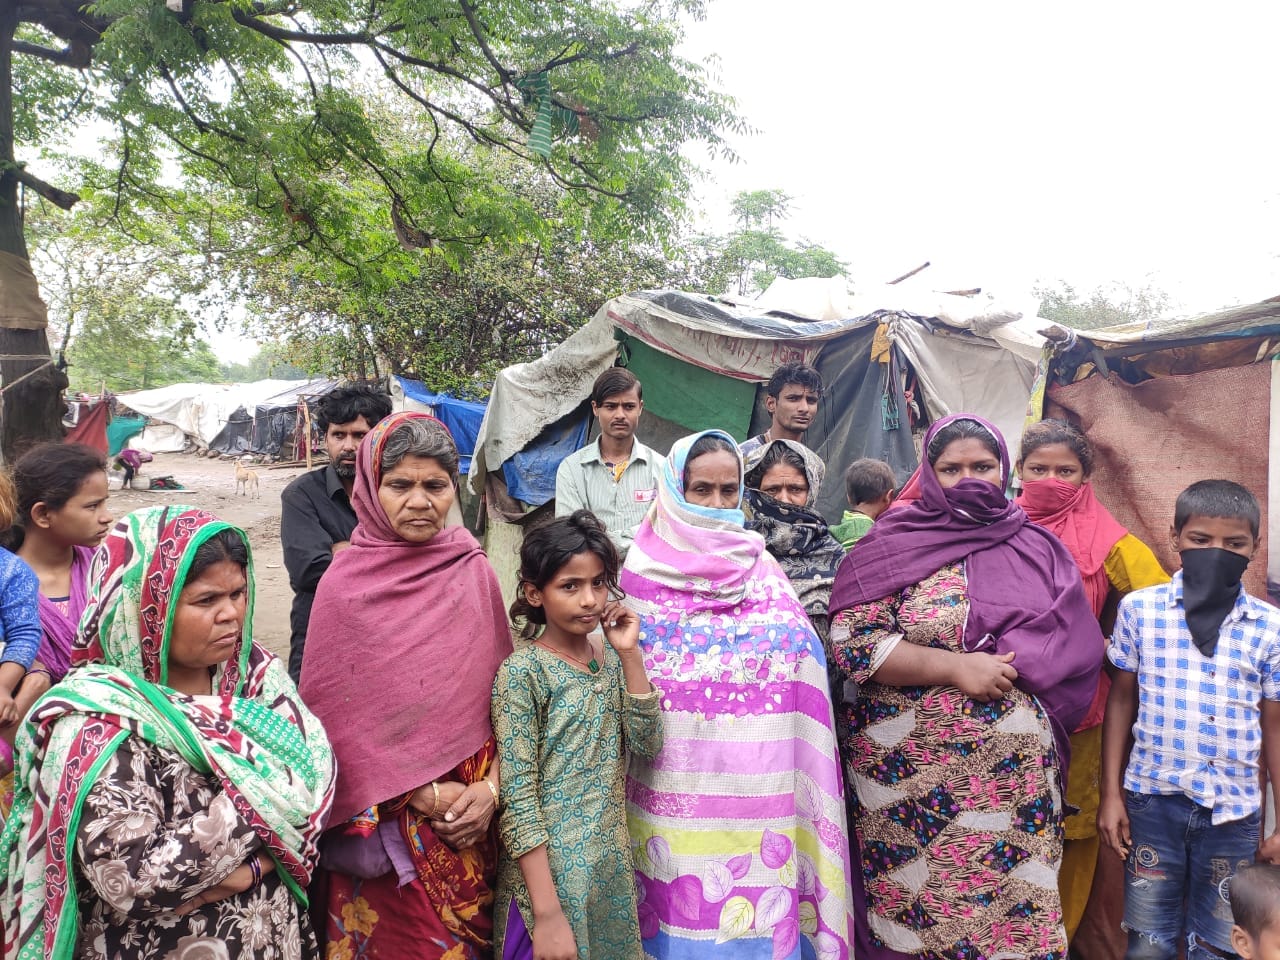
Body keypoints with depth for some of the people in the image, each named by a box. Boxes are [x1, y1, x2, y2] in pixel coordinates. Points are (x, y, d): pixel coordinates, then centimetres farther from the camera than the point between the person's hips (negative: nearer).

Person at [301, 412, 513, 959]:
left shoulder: (473, 571, -2)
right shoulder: (345, 584, -11)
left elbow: (502, 693, 3)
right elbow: (338, 718, -10)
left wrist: (491, 787, -9)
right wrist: (428, 797, -13)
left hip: (471, 818, 3)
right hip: (386, 828, -3)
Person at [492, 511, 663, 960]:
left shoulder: (610, 659, 3)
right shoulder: (522, 671, -15)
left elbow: (647, 744, -5)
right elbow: (518, 800, -17)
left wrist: (629, 654, -11)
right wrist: (547, 913, -20)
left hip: (613, 867, 6)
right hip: (550, 870, -6)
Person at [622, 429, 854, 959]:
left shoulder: (762, 568, 10)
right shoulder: (645, 567, 4)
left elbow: (805, 660, 7)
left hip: (753, 774, 1)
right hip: (673, 776, -1)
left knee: (756, 899, 3)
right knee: (676, 889, 3)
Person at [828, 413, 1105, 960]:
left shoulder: (1037, 548, 10)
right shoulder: (895, 544, -1)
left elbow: (1077, 645, 9)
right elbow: (851, 640, -10)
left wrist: (1006, 665, -7)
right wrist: (956, 668, -15)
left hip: (1021, 772, 3)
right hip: (914, 775, -2)